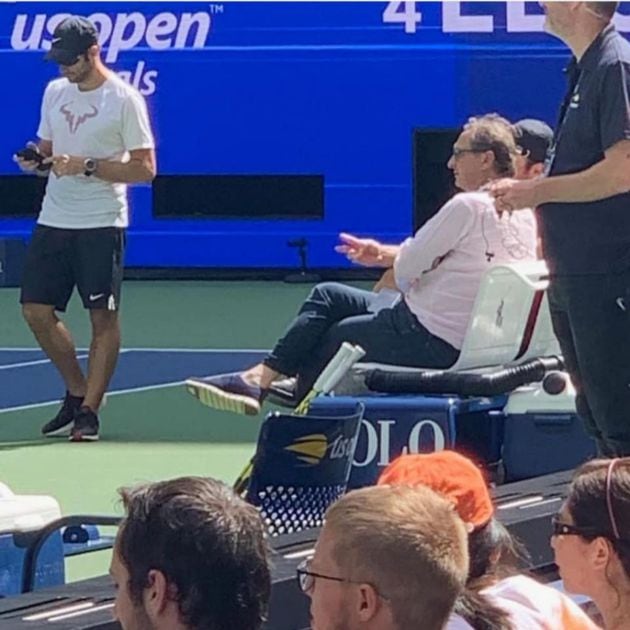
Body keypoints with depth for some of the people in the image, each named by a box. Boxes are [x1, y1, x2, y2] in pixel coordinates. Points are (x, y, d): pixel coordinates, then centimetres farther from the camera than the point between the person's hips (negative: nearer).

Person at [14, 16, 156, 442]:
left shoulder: (124, 99, -8)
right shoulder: (55, 92, 11)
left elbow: (145, 168, -10)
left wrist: (87, 166, -19)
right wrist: (38, 161, -3)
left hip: (101, 225, -6)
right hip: (53, 220, 6)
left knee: (103, 317, -4)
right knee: (37, 311, 3)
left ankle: (89, 410, 2)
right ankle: (78, 391, 20)